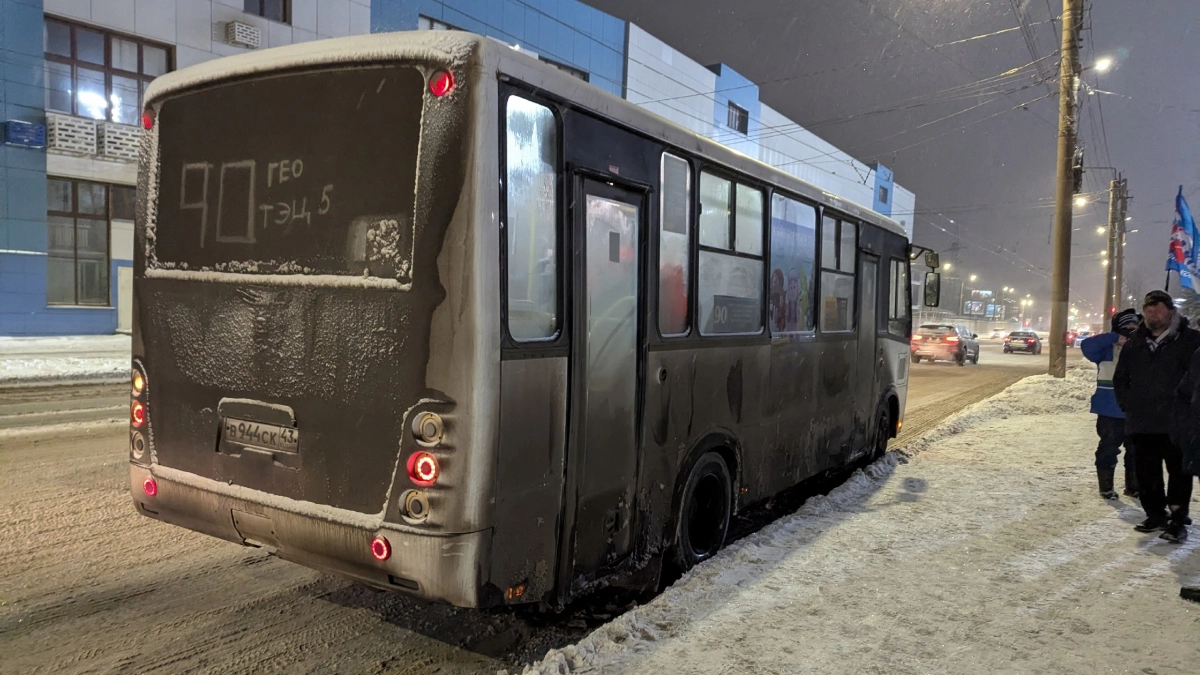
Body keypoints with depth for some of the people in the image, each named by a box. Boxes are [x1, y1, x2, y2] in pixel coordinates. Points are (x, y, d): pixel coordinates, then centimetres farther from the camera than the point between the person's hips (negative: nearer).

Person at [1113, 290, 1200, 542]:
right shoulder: (1135, 344, 9)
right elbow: (1120, 379, 18)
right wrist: (1128, 405, 7)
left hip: (1177, 424, -4)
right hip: (1142, 424, 5)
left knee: (1179, 472, 1)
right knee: (1146, 473, 11)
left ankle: (1178, 520, 10)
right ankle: (1156, 514, 25)